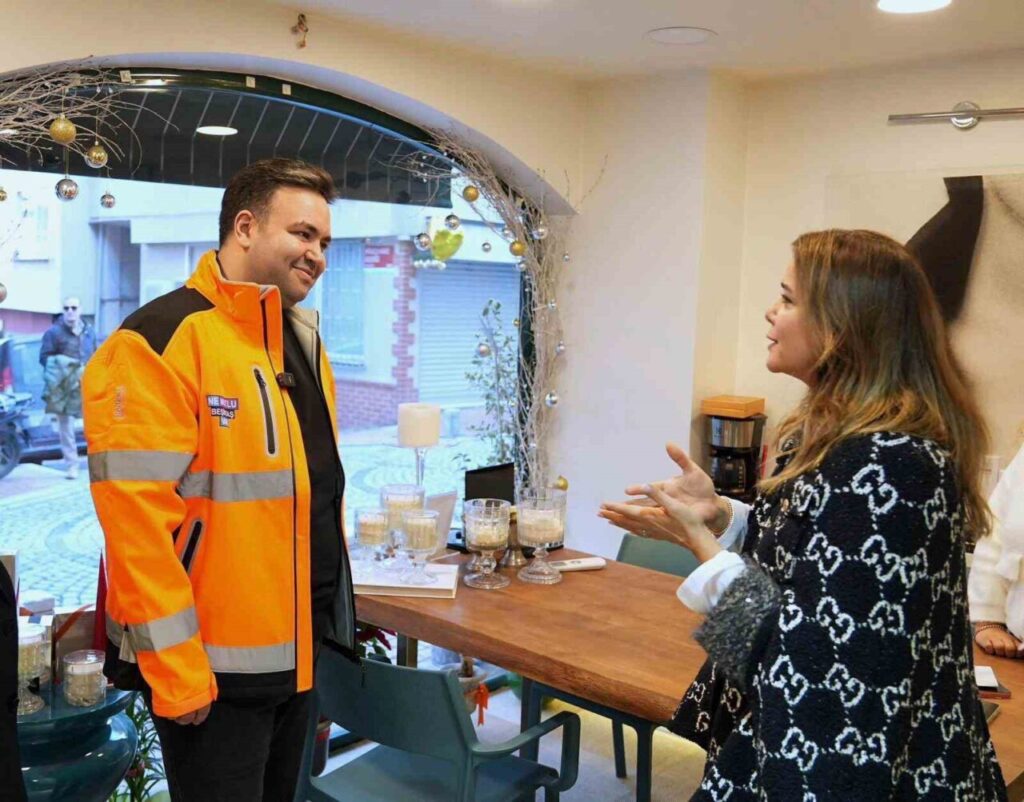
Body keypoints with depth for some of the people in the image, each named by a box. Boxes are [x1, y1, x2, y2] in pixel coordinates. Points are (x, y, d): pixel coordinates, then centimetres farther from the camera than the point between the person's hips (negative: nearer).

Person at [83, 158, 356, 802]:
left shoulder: (304, 342, 10)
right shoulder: (164, 340, -17)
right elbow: (137, 516, -22)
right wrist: (177, 666, -21)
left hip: (297, 650, 8)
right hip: (212, 666, -8)